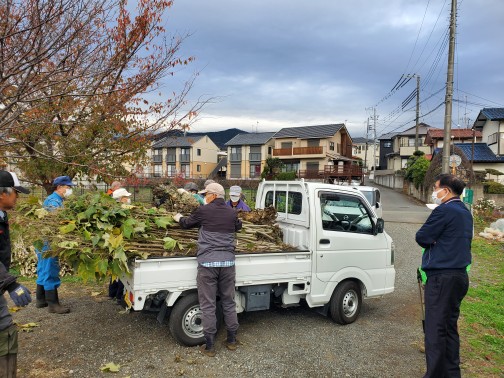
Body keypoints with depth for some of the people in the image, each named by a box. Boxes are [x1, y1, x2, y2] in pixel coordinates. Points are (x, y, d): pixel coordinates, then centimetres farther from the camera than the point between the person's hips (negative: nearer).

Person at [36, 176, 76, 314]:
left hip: (45, 241, 11)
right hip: (49, 242, -11)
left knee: (44, 271, 16)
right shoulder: (54, 201, -16)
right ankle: (53, 304, -3)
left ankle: (41, 300, 25)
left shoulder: (54, 199, 17)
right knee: (50, 272, -7)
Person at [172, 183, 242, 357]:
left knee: (208, 305, 4)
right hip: (227, 261, 4)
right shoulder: (232, 212, 7)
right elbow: (238, 226, 28)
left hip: (207, 262, -4)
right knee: (229, 302, 15)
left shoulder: (204, 211, -3)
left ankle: (209, 346, 10)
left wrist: (179, 218, 35)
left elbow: (187, 223, 14)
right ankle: (232, 340, 25)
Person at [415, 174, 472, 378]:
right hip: (460, 275, 10)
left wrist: (430, 240, 6)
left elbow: (421, 238, -14)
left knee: (435, 330, -4)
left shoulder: (444, 211, -16)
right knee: (450, 327, 17)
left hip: (442, 277, -10)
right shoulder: (465, 212, 15)